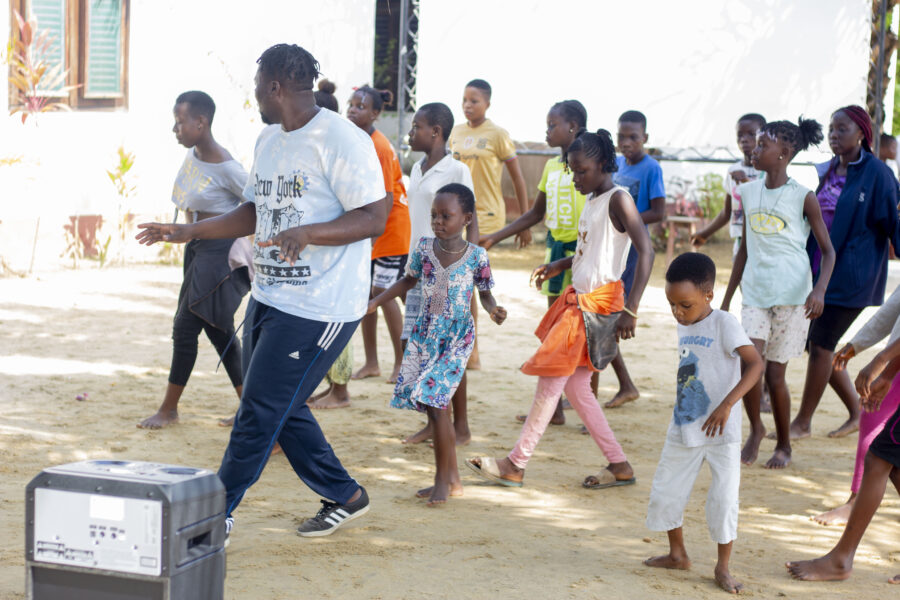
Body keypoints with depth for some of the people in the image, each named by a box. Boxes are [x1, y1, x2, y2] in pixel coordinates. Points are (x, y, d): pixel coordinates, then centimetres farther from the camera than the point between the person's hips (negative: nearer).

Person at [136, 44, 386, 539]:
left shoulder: (342, 141, -15)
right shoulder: (268, 141, 13)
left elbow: (374, 218, -19)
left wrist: (307, 233, -32)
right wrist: (190, 232, 14)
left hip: (319, 308, -9)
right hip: (268, 296, 9)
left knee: (261, 412, -5)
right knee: (281, 409, 13)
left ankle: (216, 514, 6)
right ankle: (344, 497, 28)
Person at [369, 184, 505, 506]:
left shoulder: (476, 256, -10)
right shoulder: (424, 248, -1)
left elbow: (484, 293, 3)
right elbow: (409, 280, 14)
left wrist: (494, 310, -18)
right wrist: (376, 301, 8)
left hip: (457, 338, -4)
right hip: (425, 334, 4)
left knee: (435, 403, -13)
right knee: (434, 405, 6)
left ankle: (443, 479, 0)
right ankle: (452, 479, 18)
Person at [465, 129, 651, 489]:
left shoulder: (618, 200, -14)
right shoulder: (592, 200, 13)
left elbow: (646, 252, -21)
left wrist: (630, 310, -27)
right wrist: (559, 266, 15)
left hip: (599, 302, -10)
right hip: (578, 297, 10)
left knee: (551, 380, -5)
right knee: (575, 386, 10)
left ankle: (516, 466, 2)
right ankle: (619, 466, 17)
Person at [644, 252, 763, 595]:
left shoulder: (724, 324, -15)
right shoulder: (683, 327, 5)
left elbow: (755, 363, -24)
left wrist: (727, 404, -31)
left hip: (721, 432, -7)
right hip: (683, 431, 7)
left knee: (724, 498, -3)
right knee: (665, 493, 11)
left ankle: (723, 567, 11)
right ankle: (677, 554, 29)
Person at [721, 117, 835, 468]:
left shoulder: (803, 198, -5)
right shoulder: (749, 193, 8)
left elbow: (827, 250, -2)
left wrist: (820, 289, -20)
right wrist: (727, 298, 16)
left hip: (793, 295, -3)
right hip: (755, 293, 3)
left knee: (775, 373, 1)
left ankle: (784, 445, 21)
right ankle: (756, 429, 10)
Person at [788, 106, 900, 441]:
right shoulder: (827, 171, 10)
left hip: (851, 272, -8)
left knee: (821, 344, -5)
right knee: (819, 344, 9)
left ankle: (803, 422, 7)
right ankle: (857, 412, 24)